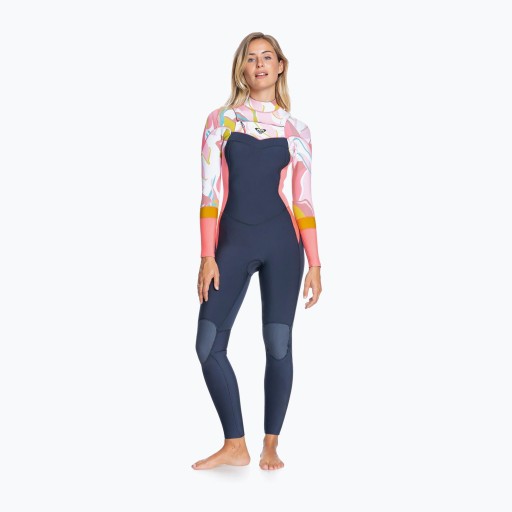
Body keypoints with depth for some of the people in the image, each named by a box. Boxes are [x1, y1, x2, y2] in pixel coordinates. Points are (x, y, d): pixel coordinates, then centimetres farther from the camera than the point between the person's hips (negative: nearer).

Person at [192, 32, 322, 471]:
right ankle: (235, 446, 5)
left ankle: (271, 446, 13)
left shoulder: (295, 129, 7)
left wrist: (315, 263, 1)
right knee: (208, 344, -7)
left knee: (278, 343, -1)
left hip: (281, 242, 0)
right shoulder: (221, 120, 6)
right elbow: (211, 193, 2)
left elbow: (303, 201, 6)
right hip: (233, 241, 1)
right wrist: (208, 256, -5)